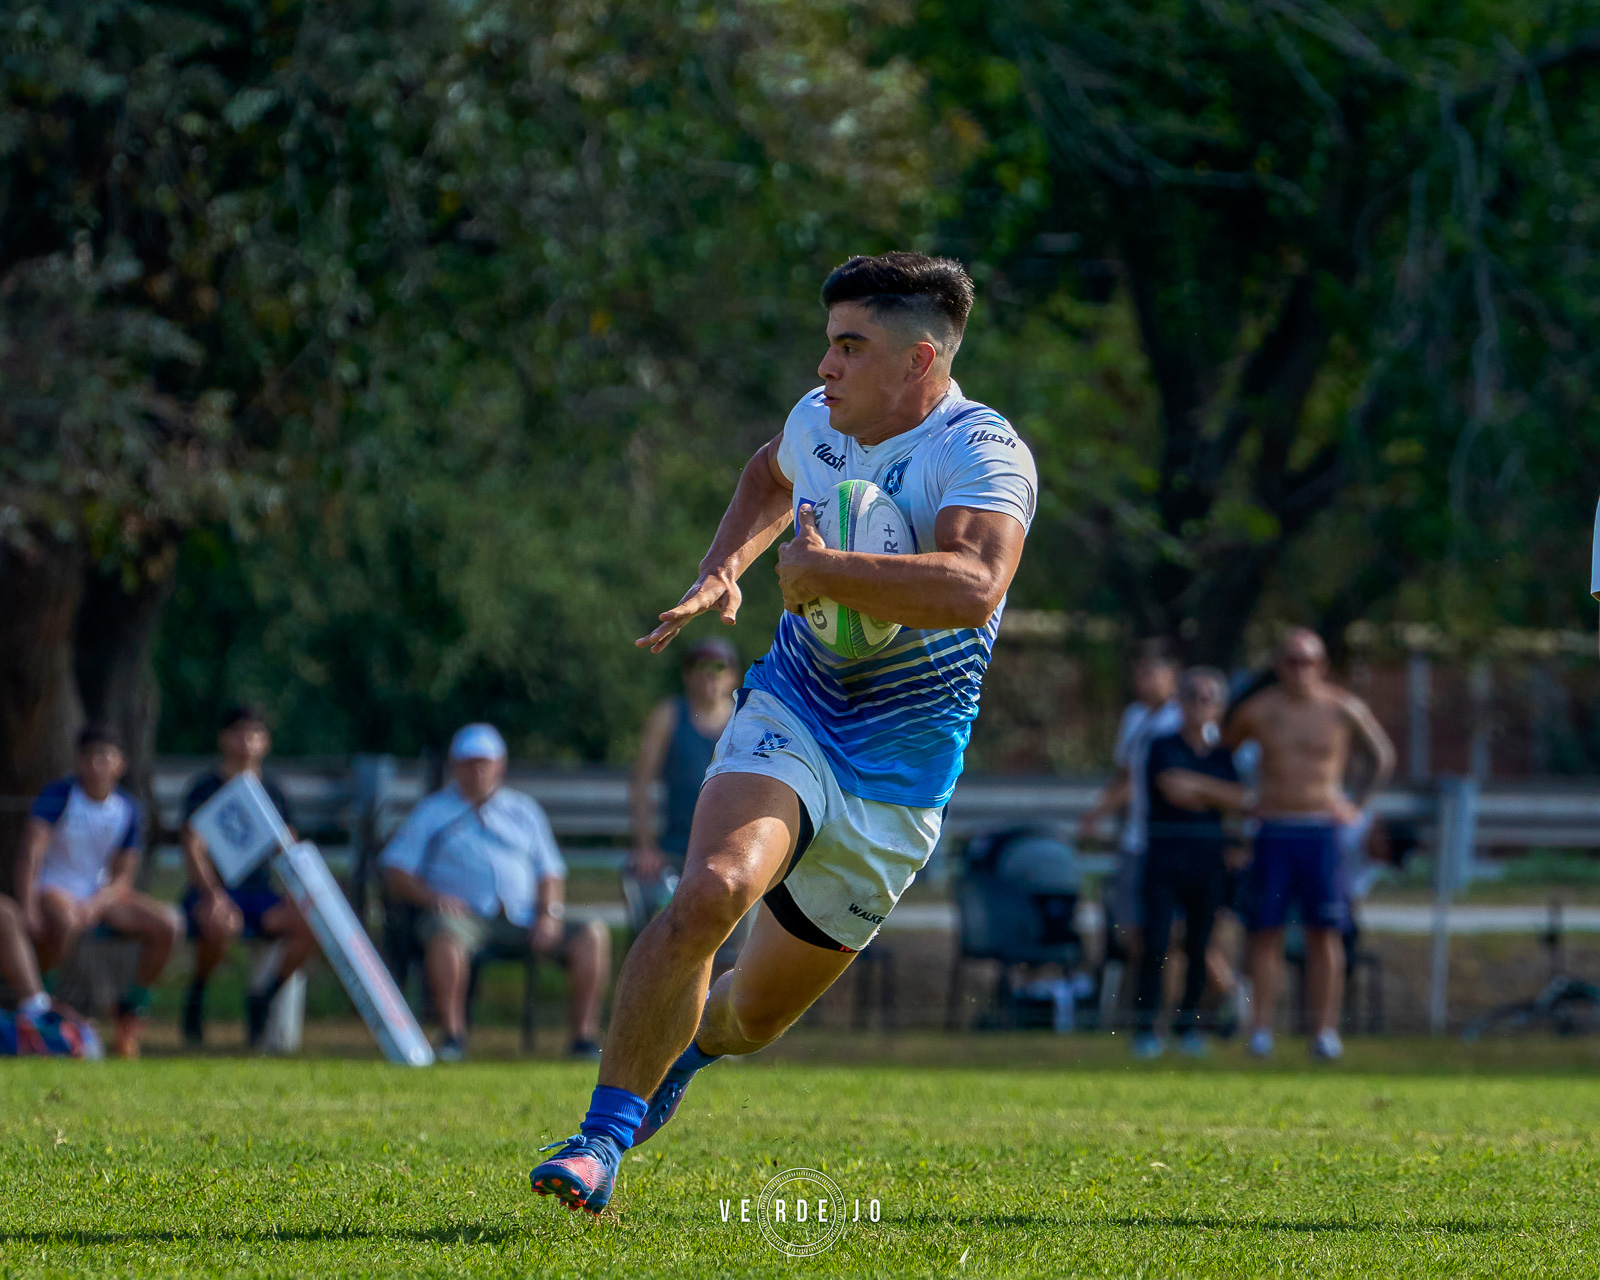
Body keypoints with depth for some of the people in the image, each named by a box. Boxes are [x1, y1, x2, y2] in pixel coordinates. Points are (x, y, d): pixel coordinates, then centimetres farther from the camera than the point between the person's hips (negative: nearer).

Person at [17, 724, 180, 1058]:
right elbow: (32, 854, -19)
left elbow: (122, 877, 3)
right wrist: (28, 906, -32)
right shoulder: (59, 795, -10)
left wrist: (95, 906, -18)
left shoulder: (127, 809, 4)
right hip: (53, 889, -5)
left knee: (166, 924, -15)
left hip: (101, 893, 5)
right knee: (66, 922, -41)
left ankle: (132, 1008, 0)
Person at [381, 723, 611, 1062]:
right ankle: (452, 1034, -37)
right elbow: (395, 870, 7)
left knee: (592, 935, -18)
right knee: (446, 935, -40)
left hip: (522, 920, 3)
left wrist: (550, 913, -2)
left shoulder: (523, 810, 23)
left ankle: (584, 1036, -18)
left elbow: (549, 872, 20)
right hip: (465, 916, -3)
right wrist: (433, 897, -13)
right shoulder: (433, 812, 16)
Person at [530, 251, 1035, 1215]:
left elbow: (972, 590, -38)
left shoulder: (982, 453, -18)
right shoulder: (821, 421, 2)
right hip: (791, 716, 3)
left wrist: (821, 572, -30)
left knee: (757, 1011, 11)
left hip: (898, 782, -2)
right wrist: (722, 574, 12)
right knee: (711, 893, -30)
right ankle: (602, 1141, -23)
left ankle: (686, 1050, 50)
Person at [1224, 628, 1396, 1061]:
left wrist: (1356, 804, 7)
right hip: (1273, 832, 1)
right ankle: (1261, 1030, -1)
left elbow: (1382, 757, 16)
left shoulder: (1342, 708, 2)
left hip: (1322, 832, 0)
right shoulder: (1258, 710, 3)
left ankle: (1325, 1030, -2)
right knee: (1265, 933, -2)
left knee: (1325, 934, -3)